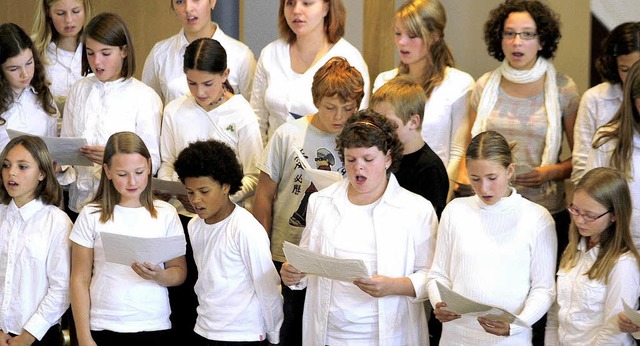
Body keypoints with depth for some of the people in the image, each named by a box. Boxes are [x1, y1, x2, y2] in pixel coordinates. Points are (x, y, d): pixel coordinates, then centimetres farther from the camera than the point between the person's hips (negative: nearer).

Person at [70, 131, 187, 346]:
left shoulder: (165, 214, 2)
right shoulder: (91, 215, 0)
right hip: (104, 328, -1)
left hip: (153, 327, 1)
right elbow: (80, 279, 1)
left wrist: (159, 275, -16)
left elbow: (179, 273, 5)